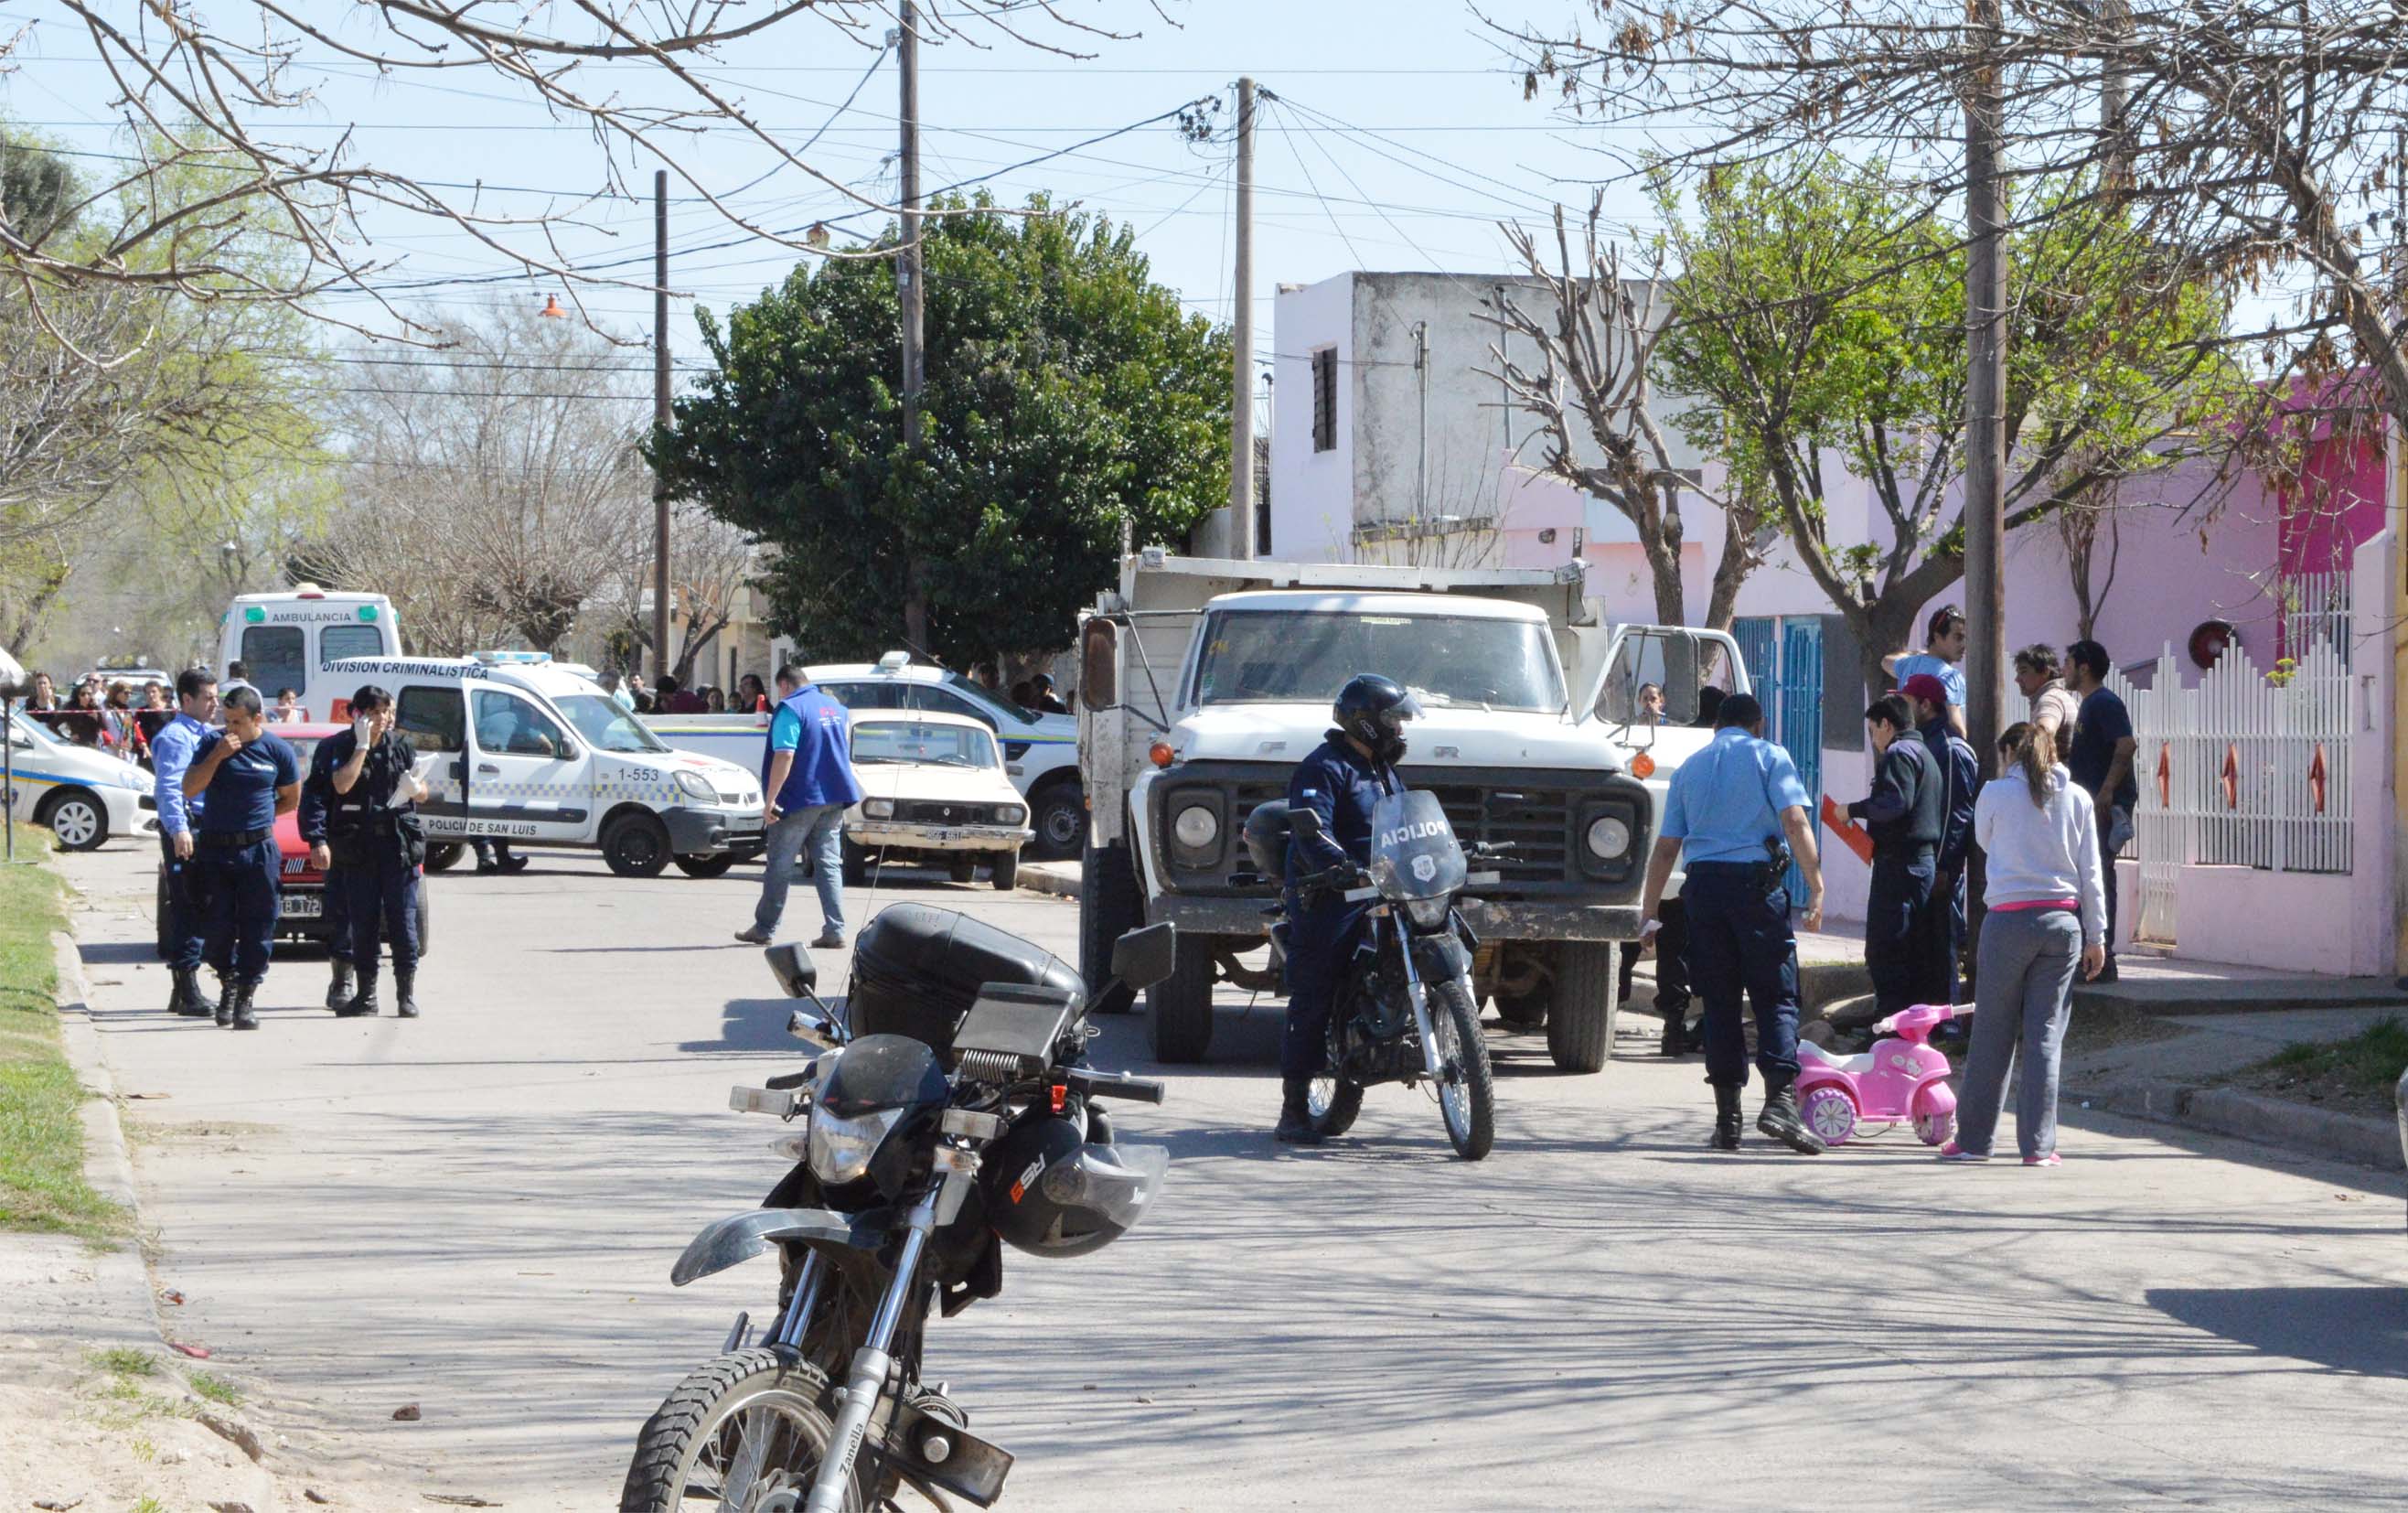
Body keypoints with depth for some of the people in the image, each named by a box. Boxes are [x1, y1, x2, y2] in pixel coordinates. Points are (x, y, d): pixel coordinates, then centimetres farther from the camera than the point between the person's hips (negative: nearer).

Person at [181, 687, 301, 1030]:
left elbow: (291, 800, 11)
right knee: (219, 925, 2)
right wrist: (217, 756, -15)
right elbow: (189, 789, -5)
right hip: (216, 849, 1)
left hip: (258, 850, -1)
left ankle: (246, 1000, 3)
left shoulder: (277, 749, 0)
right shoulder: (212, 742, 2)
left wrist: (257, 818, 4)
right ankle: (228, 984, 25)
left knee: (257, 927, -2)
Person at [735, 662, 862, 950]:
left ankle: (764, 929, 11)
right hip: (834, 800, 7)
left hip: (799, 800, -6)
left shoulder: (790, 709, -11)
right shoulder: (837, 708, 14)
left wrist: (770, 800, -20)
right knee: (829, 865, 6)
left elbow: (784, 756, -20)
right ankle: (834, 932, -3)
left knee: (780, 866, 4)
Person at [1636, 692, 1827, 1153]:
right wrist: (1816, 889, -11)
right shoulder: (1768, 756, 6)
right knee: (1776, 997, -2)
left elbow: (1665, 847, 15)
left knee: (1720, 1002, 8)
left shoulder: (1690, 767, 18)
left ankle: (1728, 1118, 6)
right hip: (1756, 881, -3)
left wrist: (1649, 914, 19)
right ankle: (1779, 1099, -19)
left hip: (1702, 884, 3)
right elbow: (1795, 822, -8)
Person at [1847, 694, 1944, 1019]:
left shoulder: (1899, 753, -8)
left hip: (1899, 862, -10)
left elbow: (1896, 802, -23)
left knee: (1883, 953, -10)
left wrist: (1854, 810, -12)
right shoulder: (1925, 754, 23)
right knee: (1915, 952, 12)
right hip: (1926, 859, 10)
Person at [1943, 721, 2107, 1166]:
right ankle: (2039, 1145, 2)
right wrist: (2096, 936, 11)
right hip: (2064, 920, 2)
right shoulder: (2077, 799, 7)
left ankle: (1974, 1139, 11)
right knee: (2045, 1036, 4)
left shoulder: (1995, 794, 0)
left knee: (1993, 1033, 5)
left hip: (2010, 918, -2)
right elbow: (2091, 871, 7)